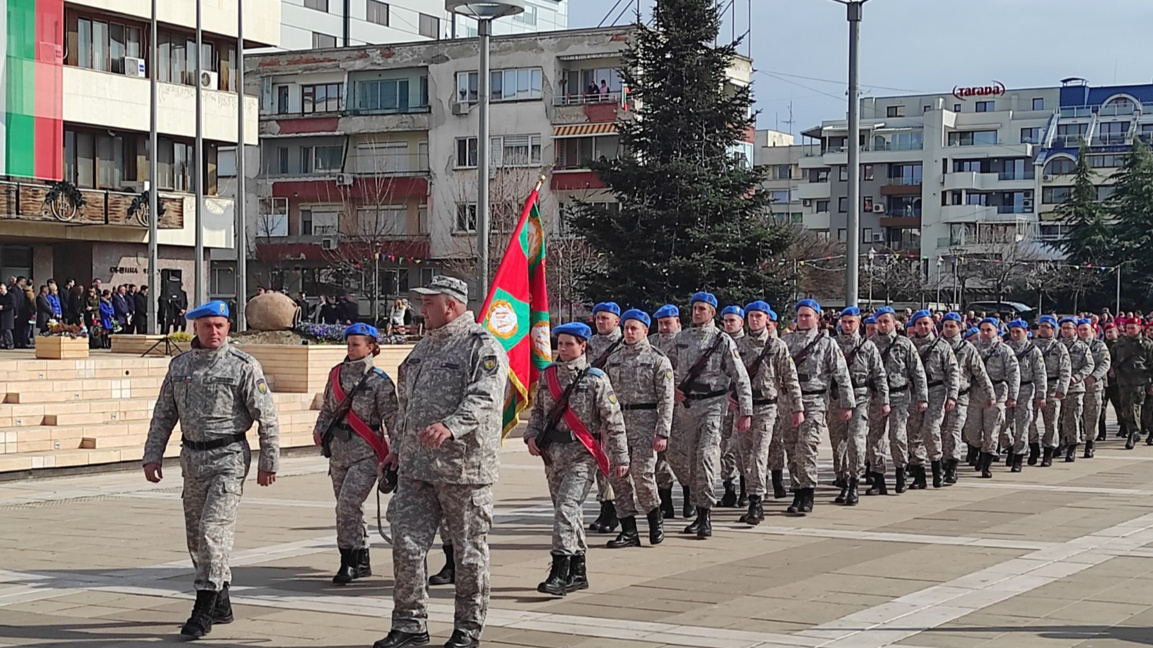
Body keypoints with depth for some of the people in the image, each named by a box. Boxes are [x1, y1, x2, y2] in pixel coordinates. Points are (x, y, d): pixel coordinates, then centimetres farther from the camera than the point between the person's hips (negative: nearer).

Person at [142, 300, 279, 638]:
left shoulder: (243, 366, -7)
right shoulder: (179, 365, 9)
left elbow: (267, 418, -6)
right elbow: (163, 415, 14)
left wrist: (269, 462, -7)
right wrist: (152, 455, 8)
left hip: (228, 459, -6)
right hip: (192, 458, 6)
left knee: (213, 530, -13)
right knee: (196, 535, 12)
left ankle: (204, 610, -8)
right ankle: (221, 604, 26)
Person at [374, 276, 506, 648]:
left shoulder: (483, 347, -9)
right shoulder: (424, 347, 18)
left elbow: (484, 400, -24)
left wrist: (449, 427, -38)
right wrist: (398, 447, 24)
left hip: (463, 468, -7)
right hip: (415, 467, 7)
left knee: (469, 551, 3)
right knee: (406, 544, 3)